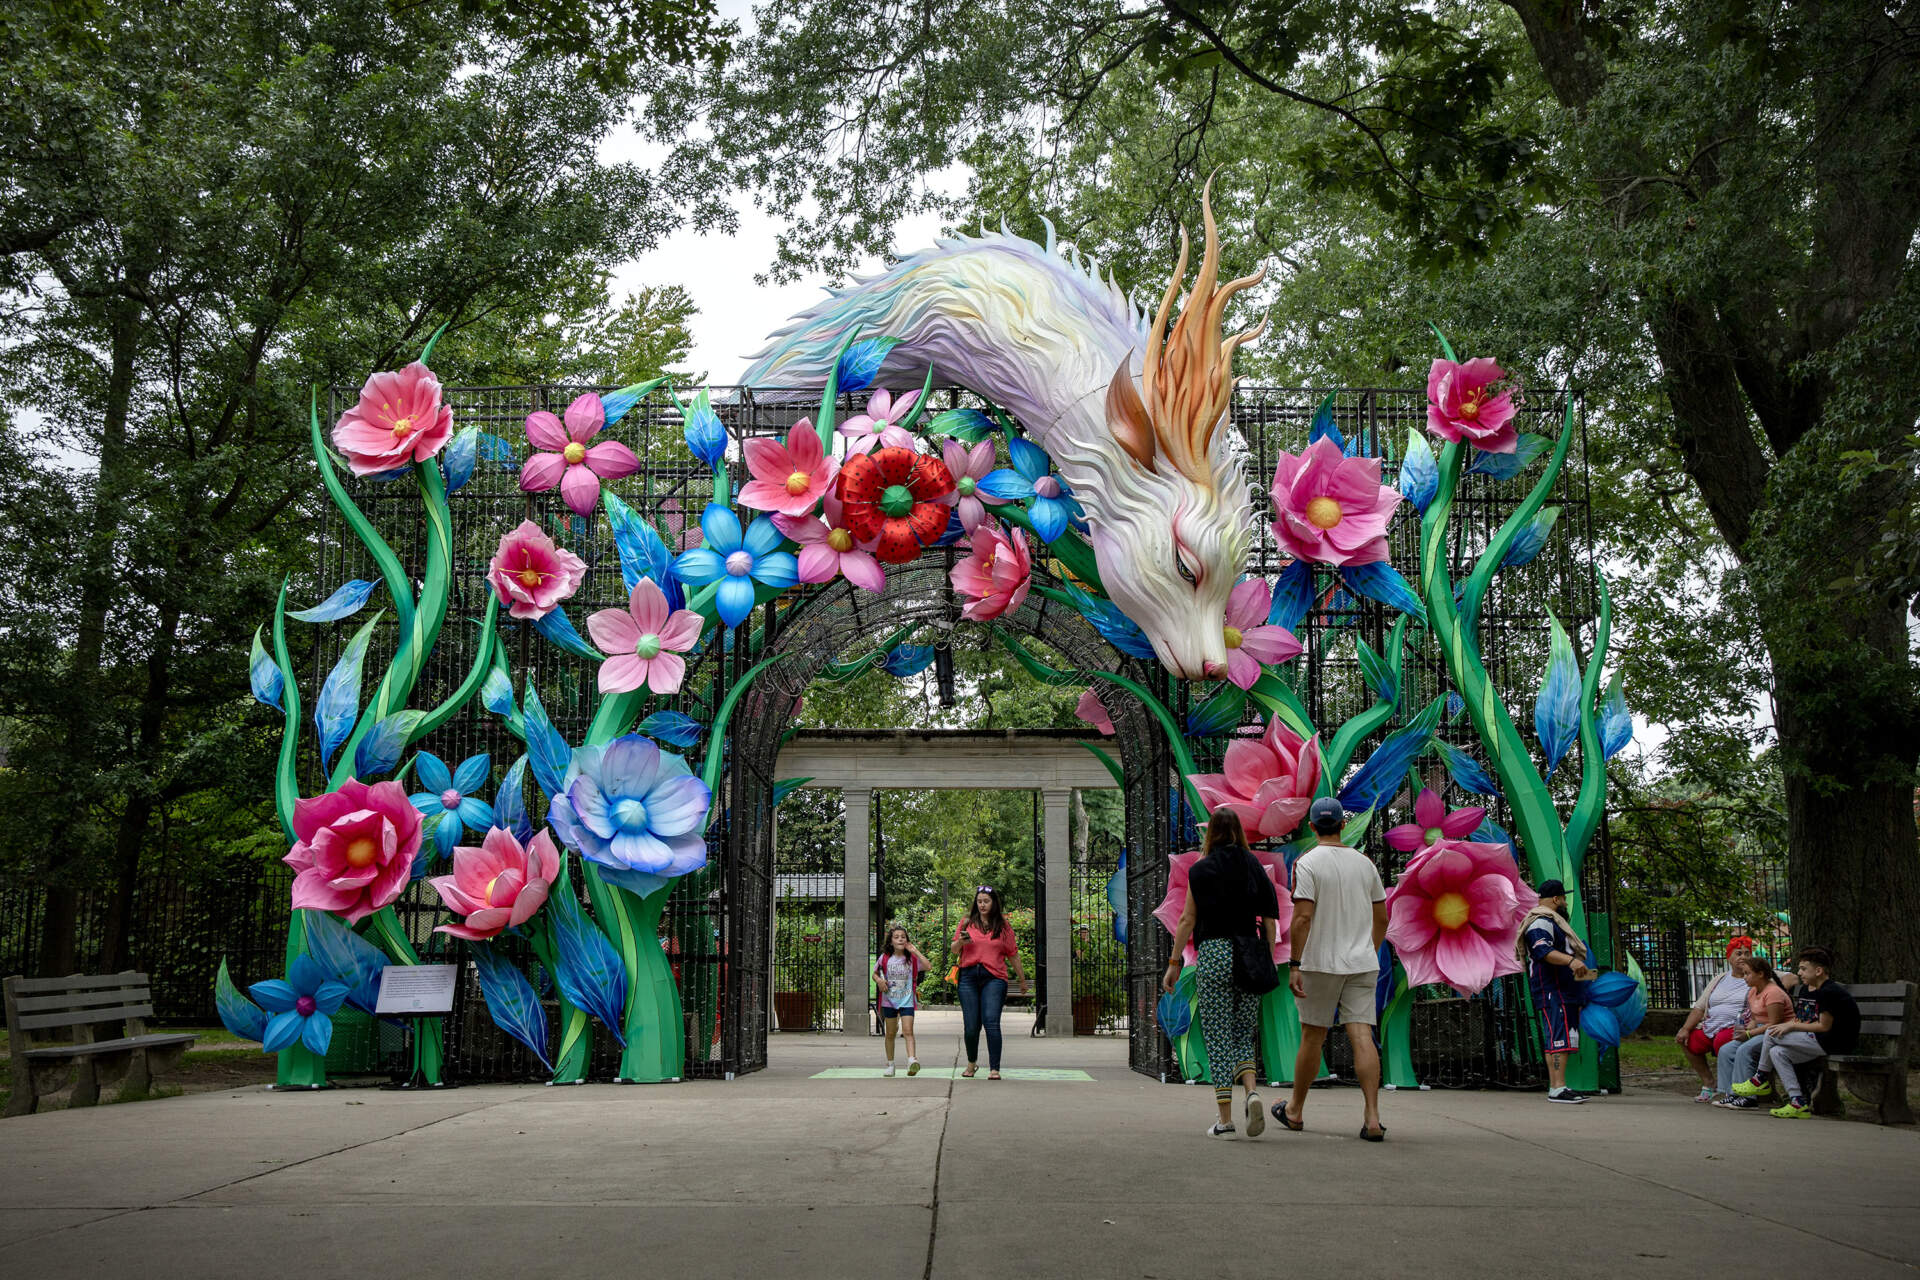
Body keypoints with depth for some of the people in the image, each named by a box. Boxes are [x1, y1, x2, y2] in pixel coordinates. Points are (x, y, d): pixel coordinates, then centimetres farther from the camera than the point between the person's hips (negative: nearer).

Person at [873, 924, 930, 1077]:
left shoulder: (911, 958, -2)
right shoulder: (885, 958, 1)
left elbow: (927, 966, -16)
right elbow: (875, 974, 13)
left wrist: (915, 951, -16)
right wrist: (879, 981, -10)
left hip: (907, 1000, -2)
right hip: (889, 1000, 2)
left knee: (908, 1031, -16)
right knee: (890, 1033, 10)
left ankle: (912, 1060, -28)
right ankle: (890, 1065, 21)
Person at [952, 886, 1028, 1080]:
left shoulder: (1003, 926, 9)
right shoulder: (967, 922, 11)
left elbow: (1012, 954, 15)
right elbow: (954, 949, 17)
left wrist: (1022, 979, 20)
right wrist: (960, 942, -6)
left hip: (994, 978, -1)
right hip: (969, 976, 1)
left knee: (991, 1022, -15)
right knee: (971, 1026, 1)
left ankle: (994, 1069, -12)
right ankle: (972, 1063, 26)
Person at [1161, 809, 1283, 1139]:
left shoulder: (1200, 870, 0)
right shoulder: (1255, 868, 8)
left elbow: (1187, 920, -1)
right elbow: (1270, 920, 6)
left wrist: (1174, 963, 5)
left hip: (1213, 952, -3)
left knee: (1218, 1037, 1)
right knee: (1244, 1034, 14)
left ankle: (1225, 1119, -1)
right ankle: (1251, 1091, -12)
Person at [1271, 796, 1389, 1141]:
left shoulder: (1307, 863, -8)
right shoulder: (1365, 863, 8)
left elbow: (1302, 918, -15)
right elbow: (1381, 919, 12)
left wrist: (1295, 964, -12)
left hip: (1320, 963, -3)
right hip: (1362, 963, 3)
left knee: (1312, 1037, 7)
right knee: (1362, 1036, -2)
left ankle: (1295, 1110, 22)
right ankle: (1372, 1119, -11)